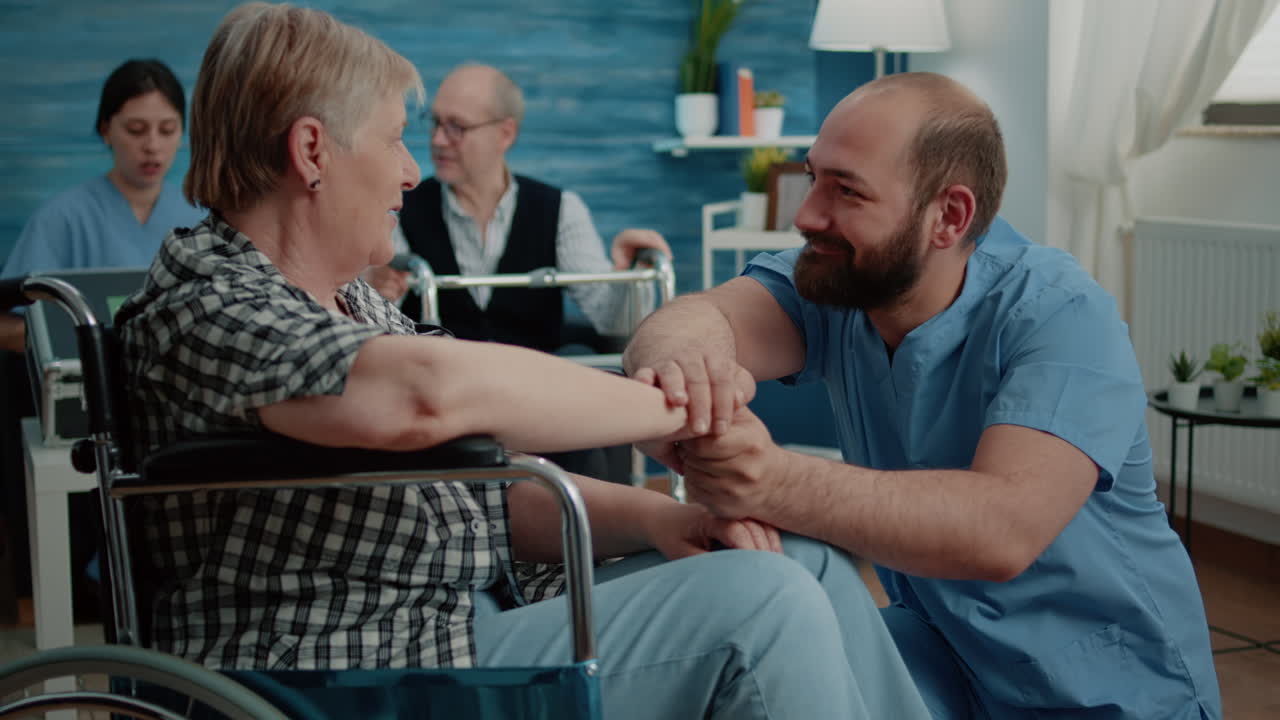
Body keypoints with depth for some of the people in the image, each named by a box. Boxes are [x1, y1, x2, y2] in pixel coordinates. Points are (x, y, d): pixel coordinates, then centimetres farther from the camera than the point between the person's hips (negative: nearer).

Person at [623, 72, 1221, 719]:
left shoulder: (1062, 317, -23)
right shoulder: (831, 276, -7)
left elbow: (1004, 530, -39)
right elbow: (703, 316, -27)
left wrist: (777, 483, -52)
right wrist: (679, 358, -53)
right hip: (938, 648, 4)